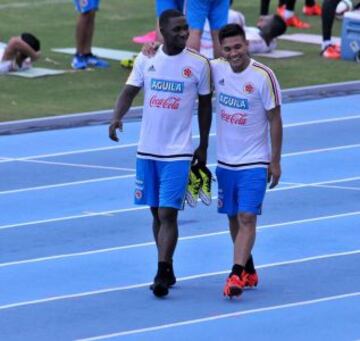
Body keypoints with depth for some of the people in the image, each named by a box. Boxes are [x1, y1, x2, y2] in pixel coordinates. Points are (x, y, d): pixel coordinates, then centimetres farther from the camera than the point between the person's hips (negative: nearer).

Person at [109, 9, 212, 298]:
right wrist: (117, 118, -22)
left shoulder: (199, 64, -5)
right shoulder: (146, 60, 1)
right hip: (148, 150, 4)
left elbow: (205, 105, 3)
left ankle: (162, 274, -11)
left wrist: (203, 147, 6)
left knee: (168, 214, -12)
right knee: (156, 213, 12)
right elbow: (129, 92, -1)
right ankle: (167, 271, 23)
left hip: (178, 153, -4)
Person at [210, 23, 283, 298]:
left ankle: (237, 275, -20)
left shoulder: (263, 76, -14)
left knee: (247, 218, -13)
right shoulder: (217, 69, -3)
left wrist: (275, 161, -6)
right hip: (225, 161, 5)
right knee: (234, 218, 12)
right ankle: (249, 270, 27)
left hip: (254, 162, -5)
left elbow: (275, 120, -8)